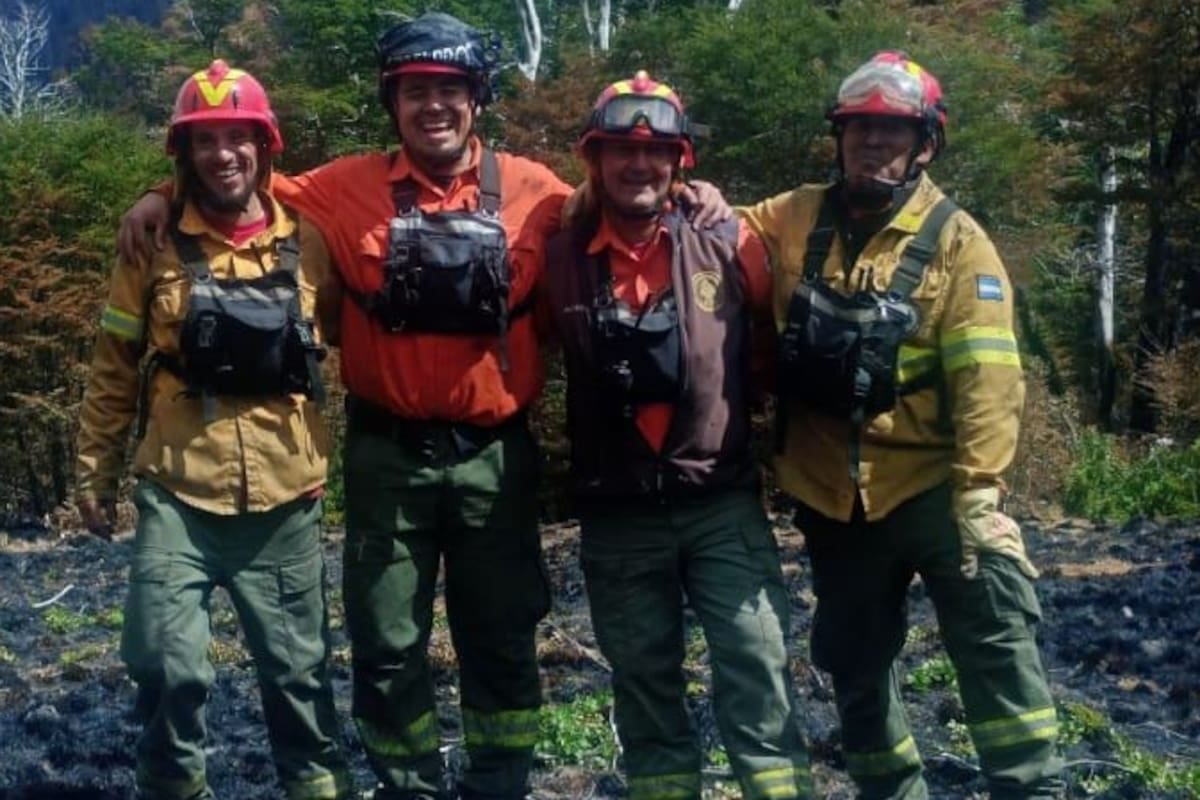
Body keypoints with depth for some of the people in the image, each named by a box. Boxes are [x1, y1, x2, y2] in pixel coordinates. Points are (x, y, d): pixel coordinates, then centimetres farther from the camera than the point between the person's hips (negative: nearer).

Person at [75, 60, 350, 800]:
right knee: (167, 664, -5)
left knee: (298, 665, 11)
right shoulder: (154, 242, 0)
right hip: (177, 496, -1)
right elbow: (114, 367, 5)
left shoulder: (308, 243, 1)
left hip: (285, 500, 1)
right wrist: (96, 470, 5)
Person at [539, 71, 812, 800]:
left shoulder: (728, 244, -4)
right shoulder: (561, 258, -1)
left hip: (723, 501, -1)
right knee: (644, 684, 12)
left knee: (757, 672, -3)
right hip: (617, 515, 2)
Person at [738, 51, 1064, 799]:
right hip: (831, 494, 4)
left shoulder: (956, 240, -5)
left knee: (997, 643, -11)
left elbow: (988, 381, -12)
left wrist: (979, 490, -19)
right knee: (856, 664, 16)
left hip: (930, 484, -4)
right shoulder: (796, 219, 5)